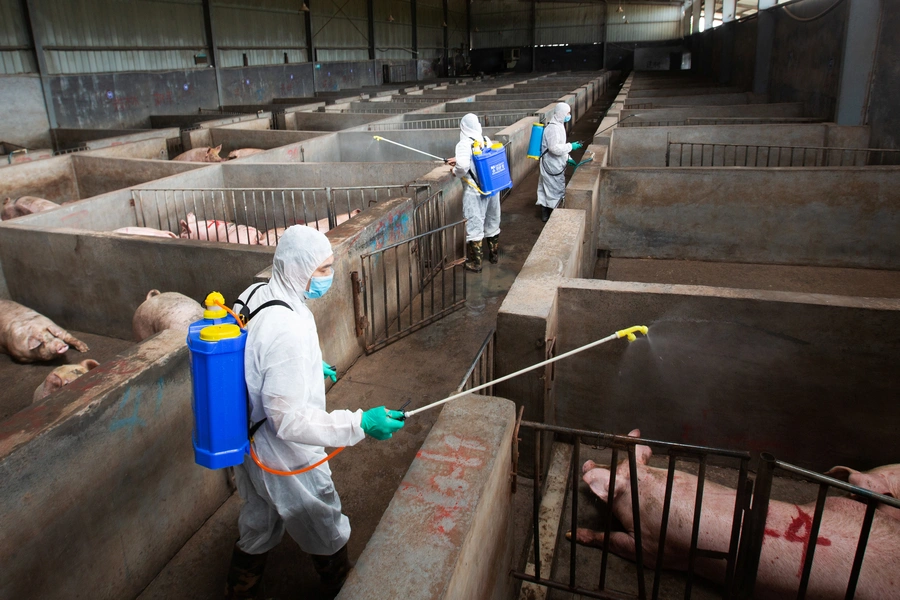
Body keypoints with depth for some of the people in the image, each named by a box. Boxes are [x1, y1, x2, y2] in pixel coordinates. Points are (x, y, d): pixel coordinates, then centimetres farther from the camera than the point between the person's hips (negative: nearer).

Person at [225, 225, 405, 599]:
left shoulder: (253, 295, -7)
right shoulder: (288, 329, -36)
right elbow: (290, 421, -34)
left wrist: (310, 367, 18)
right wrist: (360, 424, -33)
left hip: (250, 446, 9)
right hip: (286, 460, -8)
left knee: (259, 524, 32)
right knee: (327, 535, 19)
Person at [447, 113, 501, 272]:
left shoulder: (464, 144, -14)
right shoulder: (486, 141, 5)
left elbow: (463, 165, -27)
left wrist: (455, 171, -6)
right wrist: (458, 160, 16)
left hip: (475, 192, -6)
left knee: (474, 225, 3)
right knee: (492, 222, 19)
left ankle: (475, 262, 8)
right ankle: (494, 255, 34)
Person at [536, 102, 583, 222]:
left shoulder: (558, 126, 13)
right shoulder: (553, 128, -20)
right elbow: (554, 148, -28)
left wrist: (567, 158, 12)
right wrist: (570, 146, -21)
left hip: (555, 164, 10)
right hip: (552, 166, -10)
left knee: (546, 189, 14)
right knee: (556, 190, -1)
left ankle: (545, 214, 22)